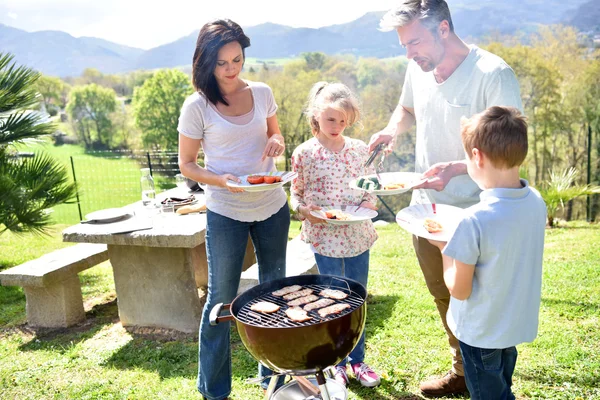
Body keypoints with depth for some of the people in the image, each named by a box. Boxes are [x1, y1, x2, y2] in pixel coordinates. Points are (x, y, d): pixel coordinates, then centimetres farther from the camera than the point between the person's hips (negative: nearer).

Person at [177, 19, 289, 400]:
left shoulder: (262, 93, 2)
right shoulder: (197, 106, -9)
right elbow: (187, 164, -3)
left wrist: (277, 142, -8)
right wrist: (221, 180, -22)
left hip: (272, 207, 4)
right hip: (225, 212, -4)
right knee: (221, 298, 4)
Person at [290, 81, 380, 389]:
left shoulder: (359, 149, 1)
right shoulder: (304, 153, -6)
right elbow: (295, 193, 1)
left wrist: (369, 203, -12)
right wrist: (303, 209, -18)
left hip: (358, 235, 3)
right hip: (324, 237, -3)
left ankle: (357, 360, 33)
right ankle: (337, 364, 28)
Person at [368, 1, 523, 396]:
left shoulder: (493, 74, -20)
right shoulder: (418, 68, 0)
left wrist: (456, 168, -33)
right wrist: (392, 130, -3)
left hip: (471, 212, -6)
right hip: (425, 205, 7)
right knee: (444, 296, 20)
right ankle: (463, 373, 42)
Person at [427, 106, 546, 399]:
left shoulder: (474, 221, -32)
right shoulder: (536, 202, -10)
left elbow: (459, 290, -22)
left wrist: (443, 247, -9)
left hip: (482, 331, -6)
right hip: (519, 323, 6)